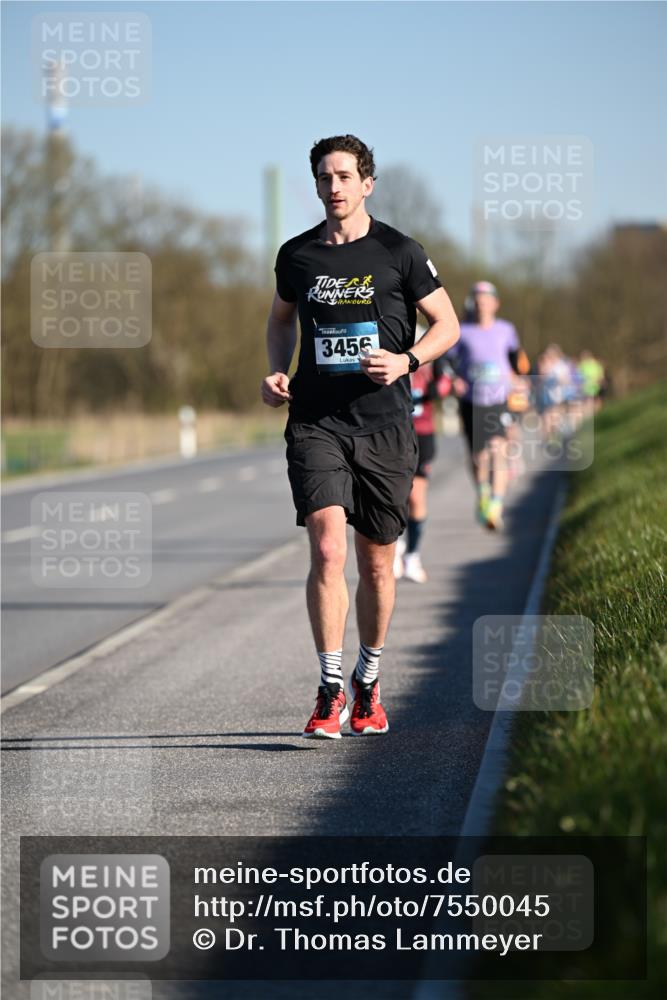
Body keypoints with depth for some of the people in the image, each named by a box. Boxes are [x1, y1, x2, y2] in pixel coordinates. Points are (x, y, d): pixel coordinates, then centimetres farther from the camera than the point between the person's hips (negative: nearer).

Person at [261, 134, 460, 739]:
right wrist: (278, 372, 8)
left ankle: (368, 686, 27)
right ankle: (330, 693, -11)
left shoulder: (399, 252, 0)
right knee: (328, 550, -16)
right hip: (315, 423, 1)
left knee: (377, 564, 8)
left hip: (384, 425, 0)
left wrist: (407, 360, -12)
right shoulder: (296, 255, 7)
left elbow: (447, 324, 6)